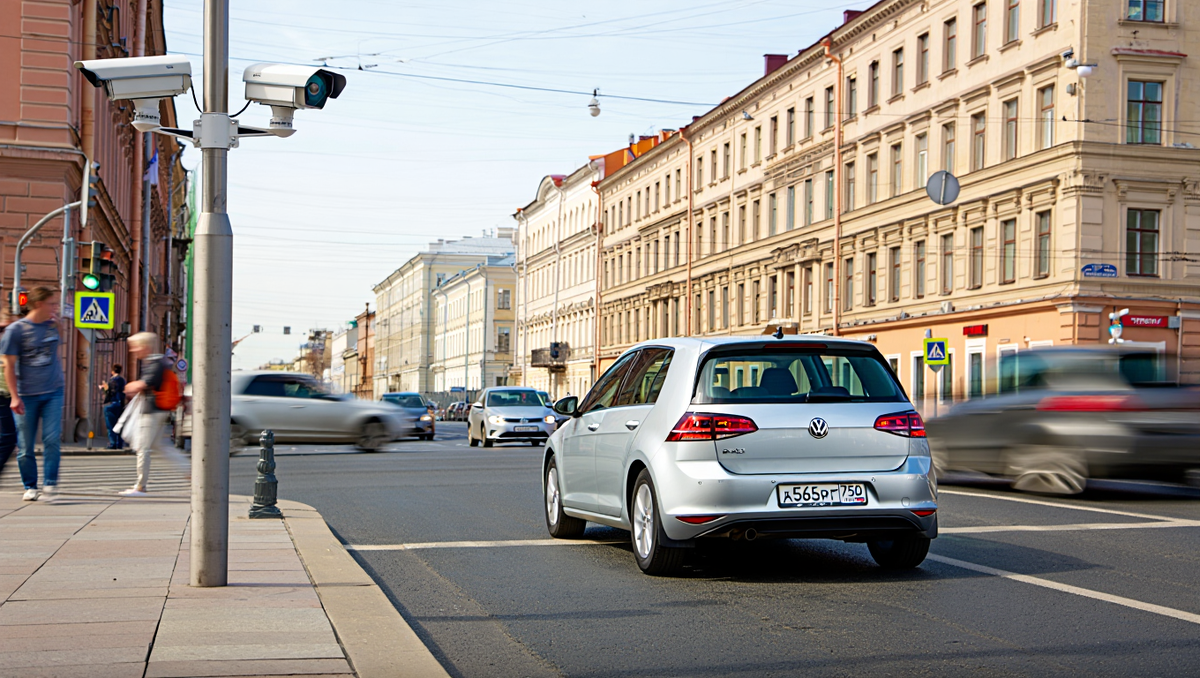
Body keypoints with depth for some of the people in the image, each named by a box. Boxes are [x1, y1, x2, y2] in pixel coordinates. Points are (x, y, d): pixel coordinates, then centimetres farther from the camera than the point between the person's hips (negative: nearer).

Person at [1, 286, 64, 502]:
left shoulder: (53, 326, 5)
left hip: (53, 393, 3)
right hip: (26, 396, -3)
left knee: (52, 439, -9)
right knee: (26, 445, 3)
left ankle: (50, 484, -3)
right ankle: (30, 487, 15)